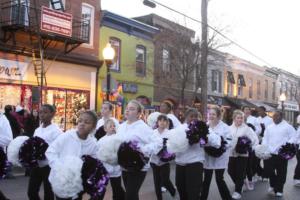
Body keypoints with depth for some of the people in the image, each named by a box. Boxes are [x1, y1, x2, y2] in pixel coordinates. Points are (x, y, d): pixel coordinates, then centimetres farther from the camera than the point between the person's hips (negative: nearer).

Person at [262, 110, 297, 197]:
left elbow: (293, 137, -5)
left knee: (281, 173, 4)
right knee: (268, 170, 2)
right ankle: (273, 185, 28)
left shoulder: (288, 127, 1)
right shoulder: (269, 127, 14)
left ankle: (279, 189, 20)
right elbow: (265, 139, 16)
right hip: (270, 153, 3)